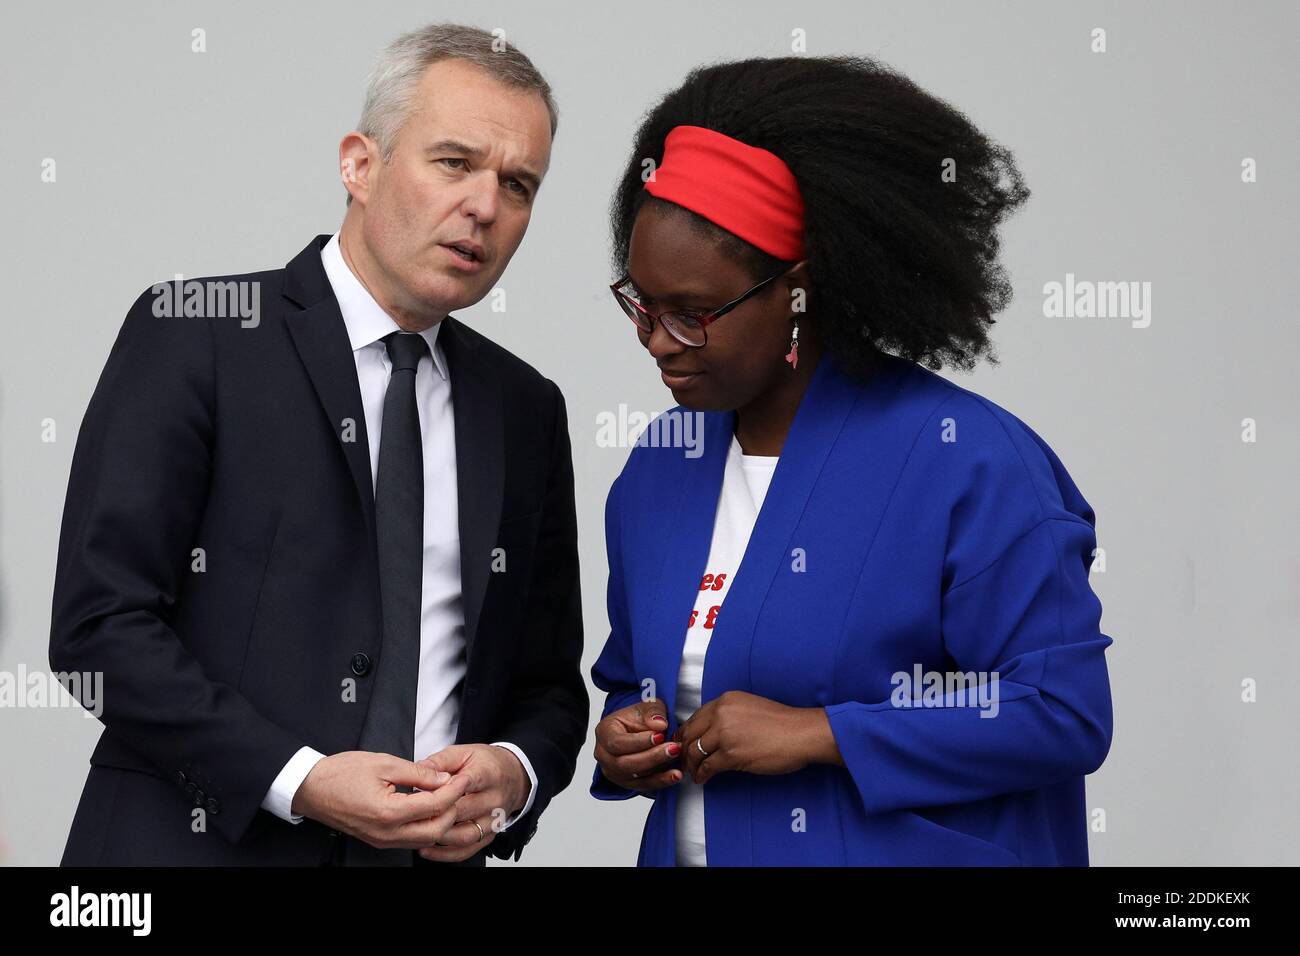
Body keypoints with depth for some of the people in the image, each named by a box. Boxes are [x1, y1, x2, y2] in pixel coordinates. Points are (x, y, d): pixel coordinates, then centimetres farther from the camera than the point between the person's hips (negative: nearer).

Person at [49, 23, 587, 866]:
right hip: (202, 840, -4)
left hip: (434, 854, 5)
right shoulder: (192, 334, -7)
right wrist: (299, 781, -19)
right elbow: (99, 623, -12)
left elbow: (548, 683, 13)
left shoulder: (527, 410, 8)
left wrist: (513, 774, -9)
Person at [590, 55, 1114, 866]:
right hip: (687, 845, 6)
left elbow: (1066, 714, -19)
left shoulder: (967, 461, -16)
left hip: (903, 847, -5)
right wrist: (623, 745, -7)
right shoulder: (658, 470, 3)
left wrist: (819, 734, -22)